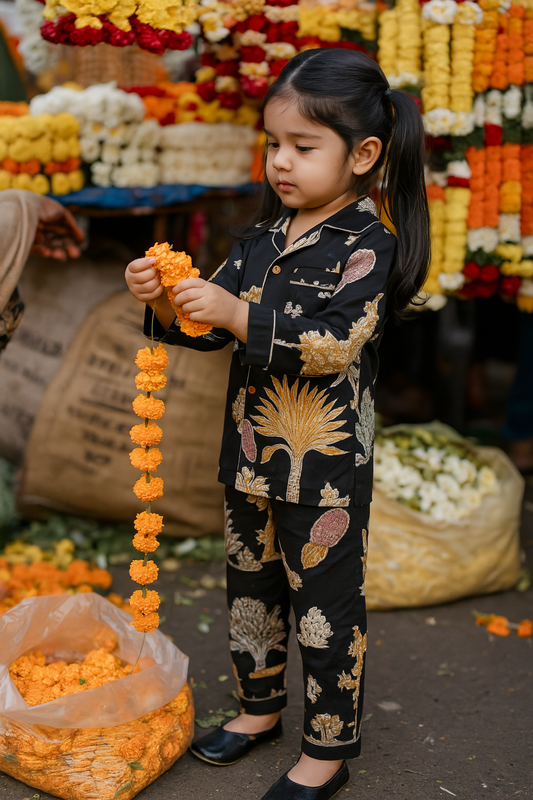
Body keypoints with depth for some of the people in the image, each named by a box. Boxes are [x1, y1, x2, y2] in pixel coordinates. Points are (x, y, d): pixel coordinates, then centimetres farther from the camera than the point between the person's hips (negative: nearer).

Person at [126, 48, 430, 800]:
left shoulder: (367, 247, -14)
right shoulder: (261, 239, 6)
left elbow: (335, 344, -26)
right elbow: (211, 329, 9)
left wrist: (236, 313, -31)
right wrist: (166, 301, -11)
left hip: (326, 464, -7)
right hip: (252, 452, 7)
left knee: (326, 605, 6)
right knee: (250, 584, 20)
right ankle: (260, 706, 41)